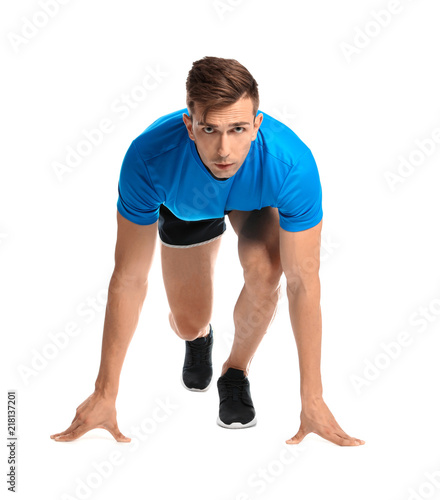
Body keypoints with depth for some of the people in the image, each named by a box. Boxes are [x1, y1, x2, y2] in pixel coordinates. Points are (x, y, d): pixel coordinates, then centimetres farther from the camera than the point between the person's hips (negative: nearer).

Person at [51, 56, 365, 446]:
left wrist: (312, 400, -32)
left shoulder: (291, 163, -43)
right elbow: (129, 278, -33)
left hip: (257, 201, -1)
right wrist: (105, 393, -27)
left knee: (265, 269, -31)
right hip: (185, 206, 1)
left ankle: (236, 371, -1)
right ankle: (200, 335, 40)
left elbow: (303, 283, -35)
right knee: (188, 324, -1)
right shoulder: (150, 157, -42)